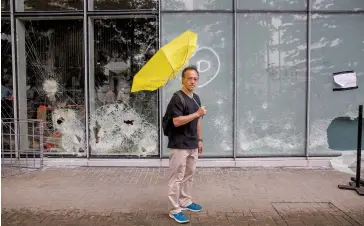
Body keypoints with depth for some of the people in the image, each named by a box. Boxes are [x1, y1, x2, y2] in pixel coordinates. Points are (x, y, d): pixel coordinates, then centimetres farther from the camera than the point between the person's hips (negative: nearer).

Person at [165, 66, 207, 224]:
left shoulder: (196, 98, 12)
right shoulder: (177, 98, -15)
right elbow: (177, 122, -24)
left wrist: (199, 140, 17)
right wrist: (197, 114, -23)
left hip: (192, 145, 9)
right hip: (179, 146, -8)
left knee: (189, 175, 18)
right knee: (177, 178, 0)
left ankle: (185, 202, 33)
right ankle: (174, 210, 10)